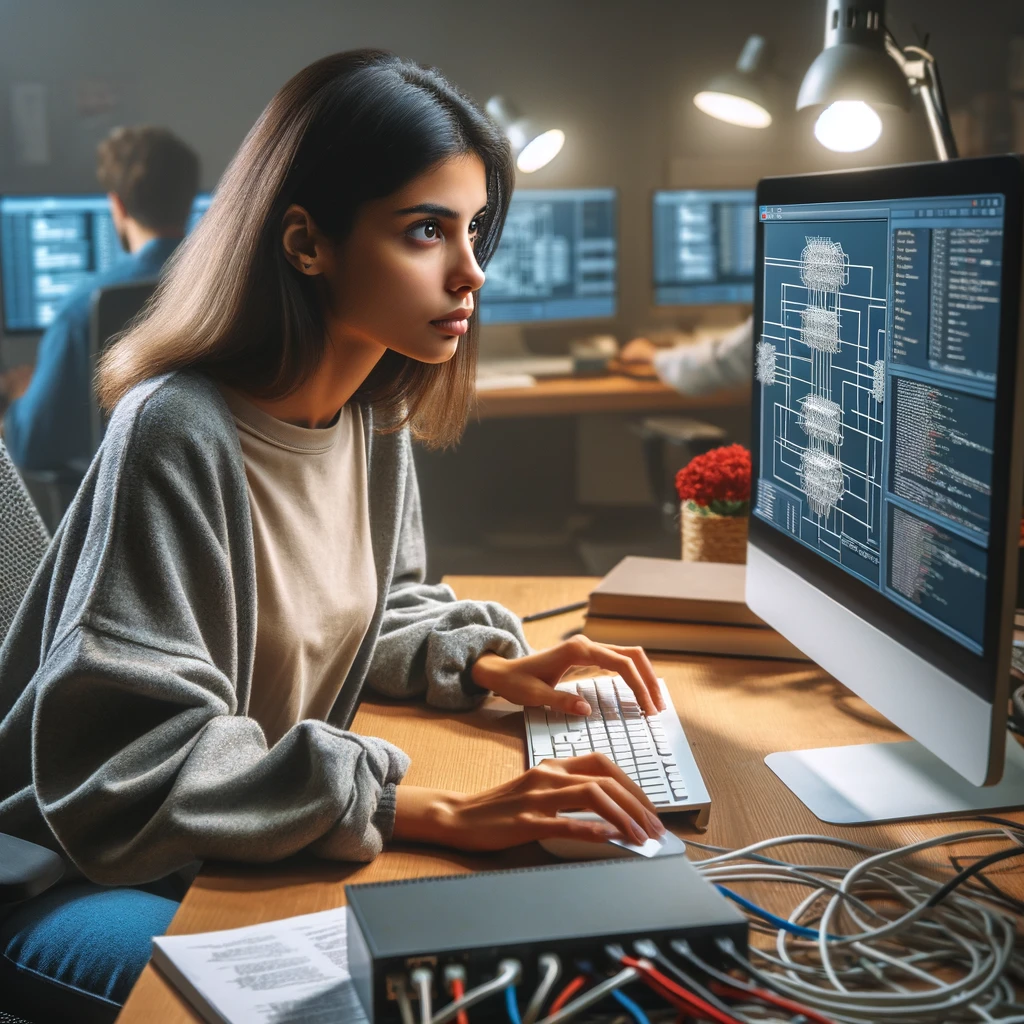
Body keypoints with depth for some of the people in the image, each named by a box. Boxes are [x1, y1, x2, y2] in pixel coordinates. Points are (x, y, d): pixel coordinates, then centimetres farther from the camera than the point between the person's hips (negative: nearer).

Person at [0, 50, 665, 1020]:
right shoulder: (178, 435, -26)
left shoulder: (378, 420, -1)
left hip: (259, 845, 7)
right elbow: (129, 760, -30)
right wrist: (437, 813, -36)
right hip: (78, 873, -7)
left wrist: (486, 665, -6)